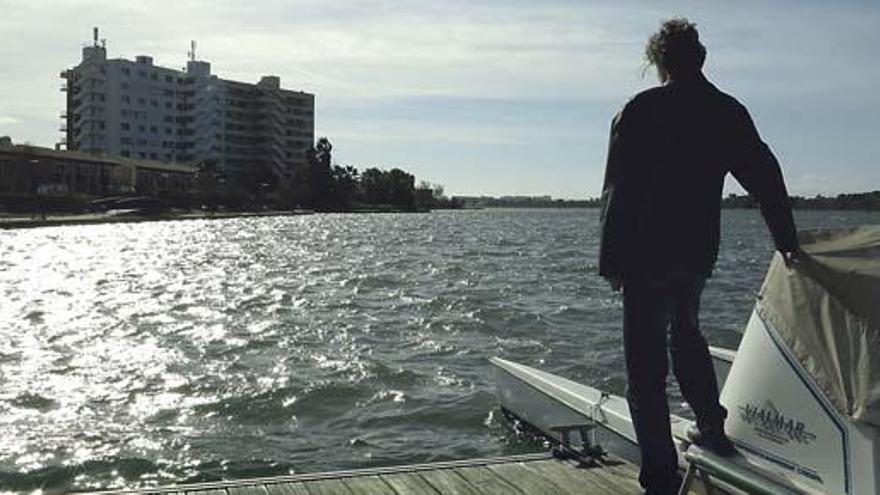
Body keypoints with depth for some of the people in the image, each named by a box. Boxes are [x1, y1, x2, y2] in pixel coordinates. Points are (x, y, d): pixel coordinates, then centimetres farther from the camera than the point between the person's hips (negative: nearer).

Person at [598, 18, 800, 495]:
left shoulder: (639, 110, -9)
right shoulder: (730, 113, 4)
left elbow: (618, 191, -11)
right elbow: (766, 178, 10)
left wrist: (611, 260, -5)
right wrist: (787, 241, 21)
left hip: (647, 256, -5)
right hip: (701, 253, 5)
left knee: (646, 362, -1)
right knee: (686, 332, 29)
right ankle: (712, 428, 33)